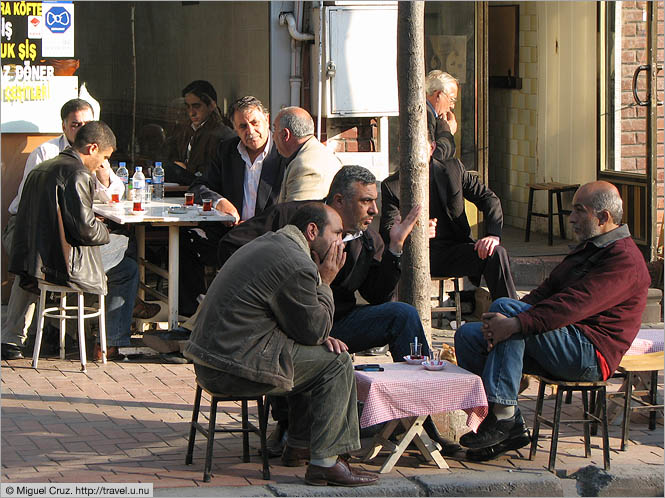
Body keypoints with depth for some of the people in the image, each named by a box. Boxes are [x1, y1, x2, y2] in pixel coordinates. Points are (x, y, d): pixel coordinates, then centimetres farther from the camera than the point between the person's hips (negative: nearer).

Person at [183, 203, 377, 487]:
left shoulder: (269, 243, 17)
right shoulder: (298, 266, -16)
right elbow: (313, 331, -7)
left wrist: (319, 334, 8)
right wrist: (324, 282, 2)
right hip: (235, 368, -10)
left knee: (318, 352, 24)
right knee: (336, 361, -4)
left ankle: (300, 437, 28)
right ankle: (325, 463, -4)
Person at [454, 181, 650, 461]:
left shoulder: (624, 259, -12)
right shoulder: (588, 248, 23)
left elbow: (575, 305, -25)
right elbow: (547, 291, 14)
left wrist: (515, 323, -31)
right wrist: (501, 324, -4)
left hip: (591, 355, -10)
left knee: (504, 307, -27)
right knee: (467, 336, -1)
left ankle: (502, 415, -28)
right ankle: (511, 429, -5)